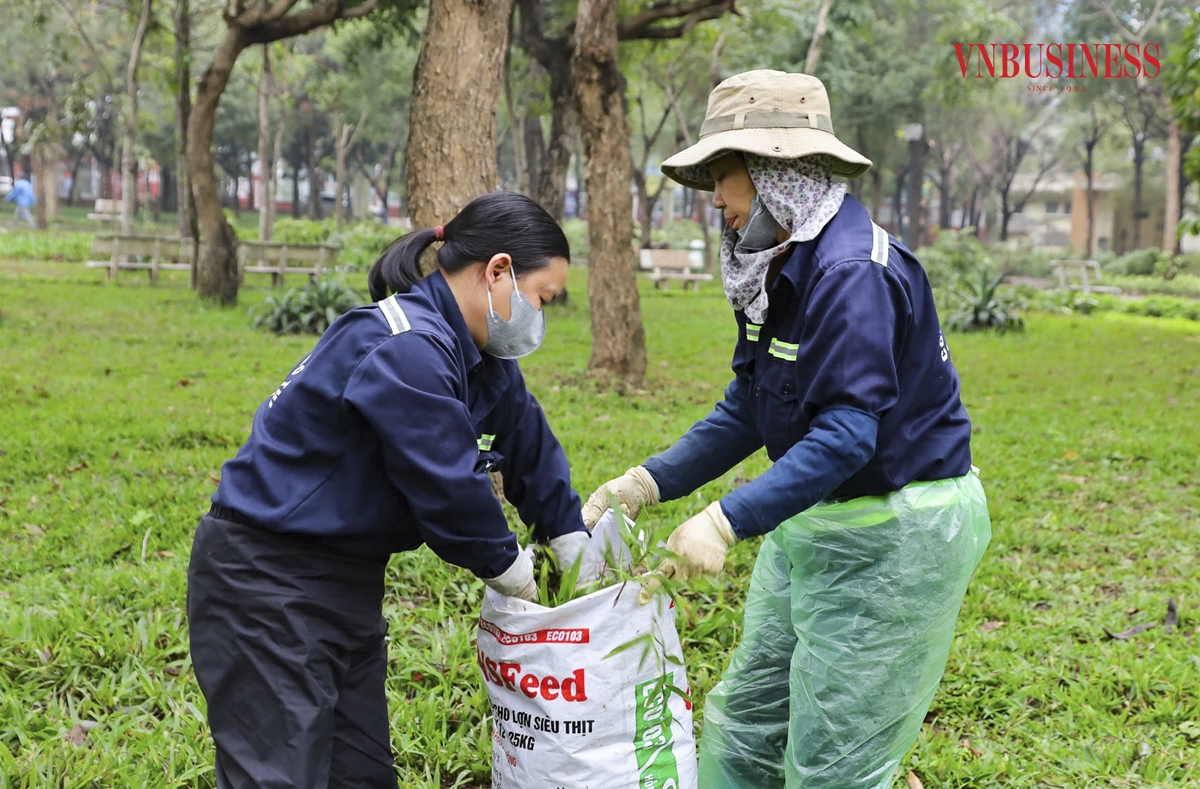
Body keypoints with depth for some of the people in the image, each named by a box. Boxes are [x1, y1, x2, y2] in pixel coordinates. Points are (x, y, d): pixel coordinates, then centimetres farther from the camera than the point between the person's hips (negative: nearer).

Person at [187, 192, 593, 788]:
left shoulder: (478, 356, 7)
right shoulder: (406, 350, -25)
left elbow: (530, 446, 19)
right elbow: (445, 486, -23)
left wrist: (574, 545, 17)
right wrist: (506, 566, -6)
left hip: (346, 580, 10)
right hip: (267, 584, -10)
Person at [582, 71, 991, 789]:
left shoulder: (852, 271, -24)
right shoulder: (774, 268, 6)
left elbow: (846, 433, -30)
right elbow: (747, 410, 9)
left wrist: (729, 521, -36)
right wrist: (650, 483, 1)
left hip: (894, 537, -9)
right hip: (812, 523, 10)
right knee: (741, 729, 15)